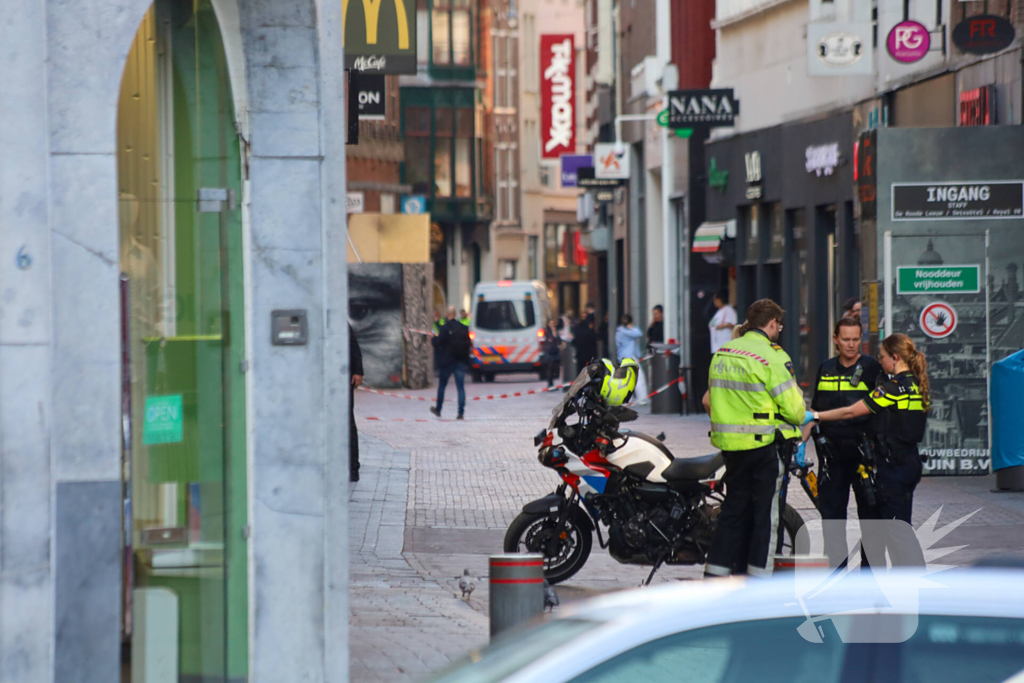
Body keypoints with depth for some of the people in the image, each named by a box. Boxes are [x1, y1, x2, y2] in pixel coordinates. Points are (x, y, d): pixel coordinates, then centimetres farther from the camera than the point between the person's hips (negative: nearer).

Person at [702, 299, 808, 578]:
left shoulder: (721, 354, 9)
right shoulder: (771, 357, -14)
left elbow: (710, 401, 16)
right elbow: (793, 406, -14)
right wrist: (803, 418, 7)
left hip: (730, 444, 7)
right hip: (766, 444, -7)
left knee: (734, 510, 14)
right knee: (767, 513, 1)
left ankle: (715, 573, 12)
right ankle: (759, 581, 2)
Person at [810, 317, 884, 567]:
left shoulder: (871, 368, 0)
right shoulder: (826, 370, 13)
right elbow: (814, 411, 19)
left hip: (862, 450, -4)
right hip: (832, 451, 4)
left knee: (869, 512, 1)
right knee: (831, 511, 4)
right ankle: (836, 567, 12)